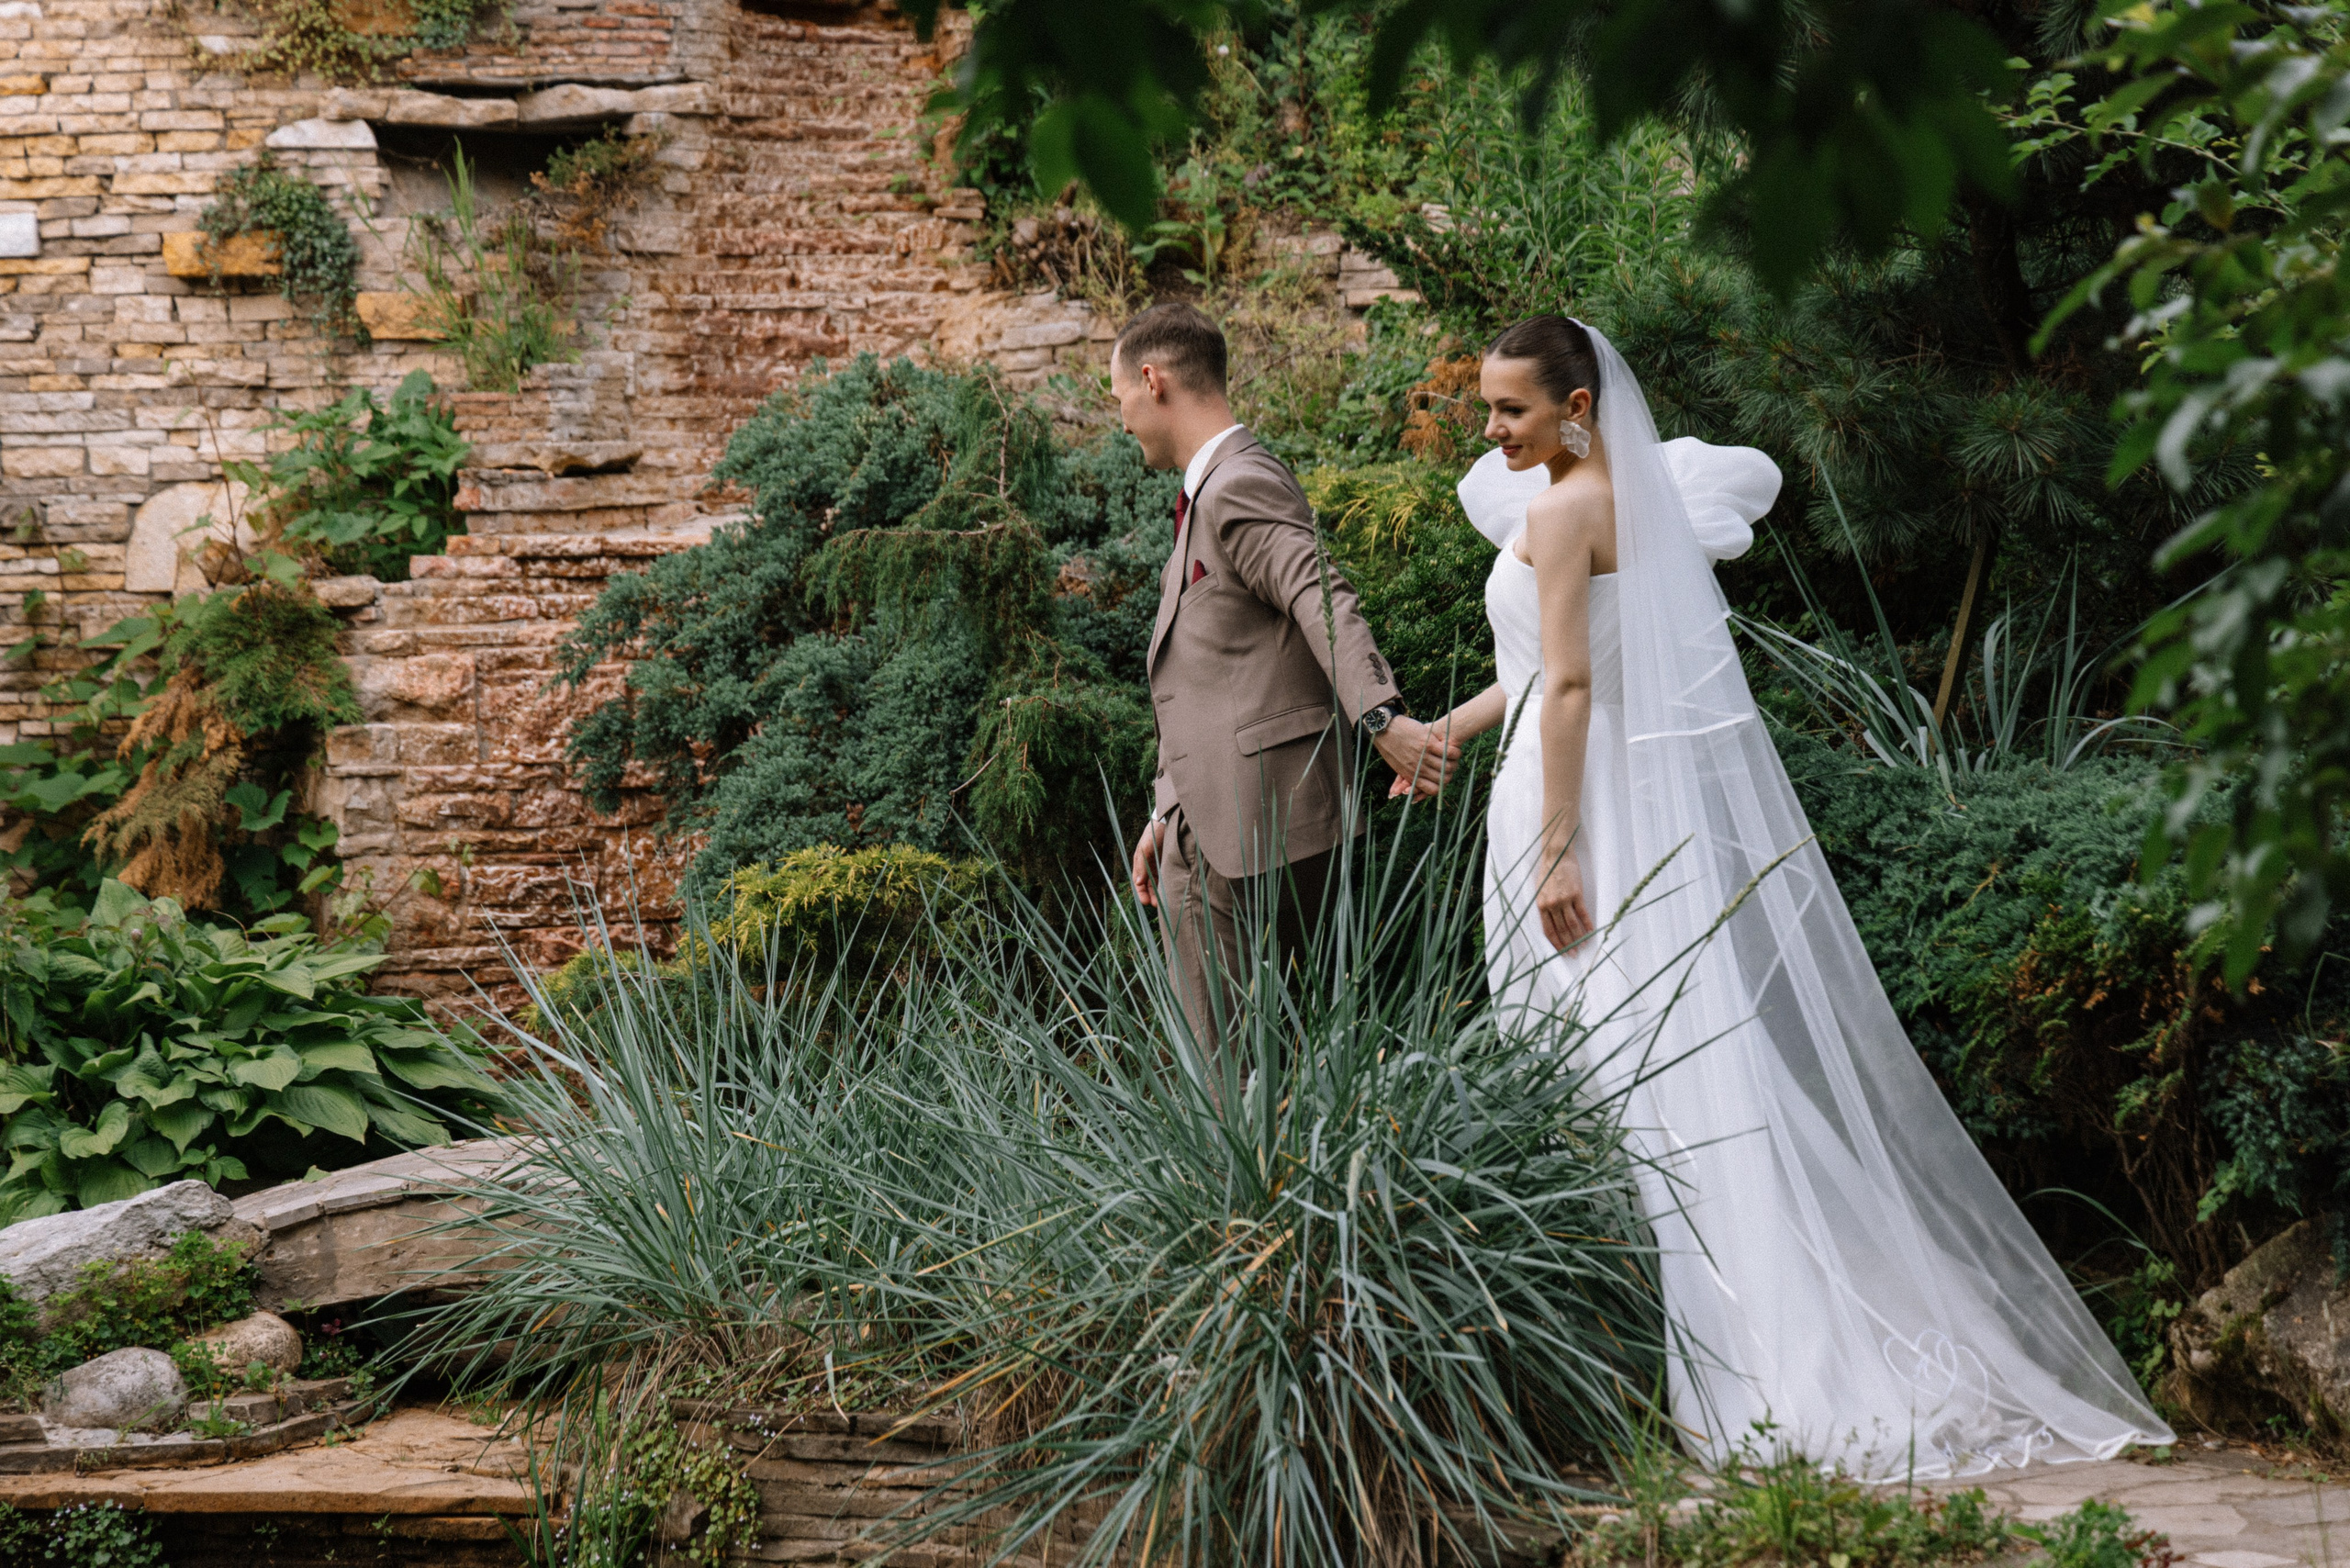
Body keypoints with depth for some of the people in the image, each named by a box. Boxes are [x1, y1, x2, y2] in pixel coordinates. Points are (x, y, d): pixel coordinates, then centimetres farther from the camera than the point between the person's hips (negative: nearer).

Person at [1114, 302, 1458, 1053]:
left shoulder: (1239, 489, -13)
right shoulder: (1208, 495, 21)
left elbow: (1325, 604, -30)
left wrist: (1379, 717, -46)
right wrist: (1168, 811, 27)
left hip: (1251, 830, -10)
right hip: (1211, 824, 10)